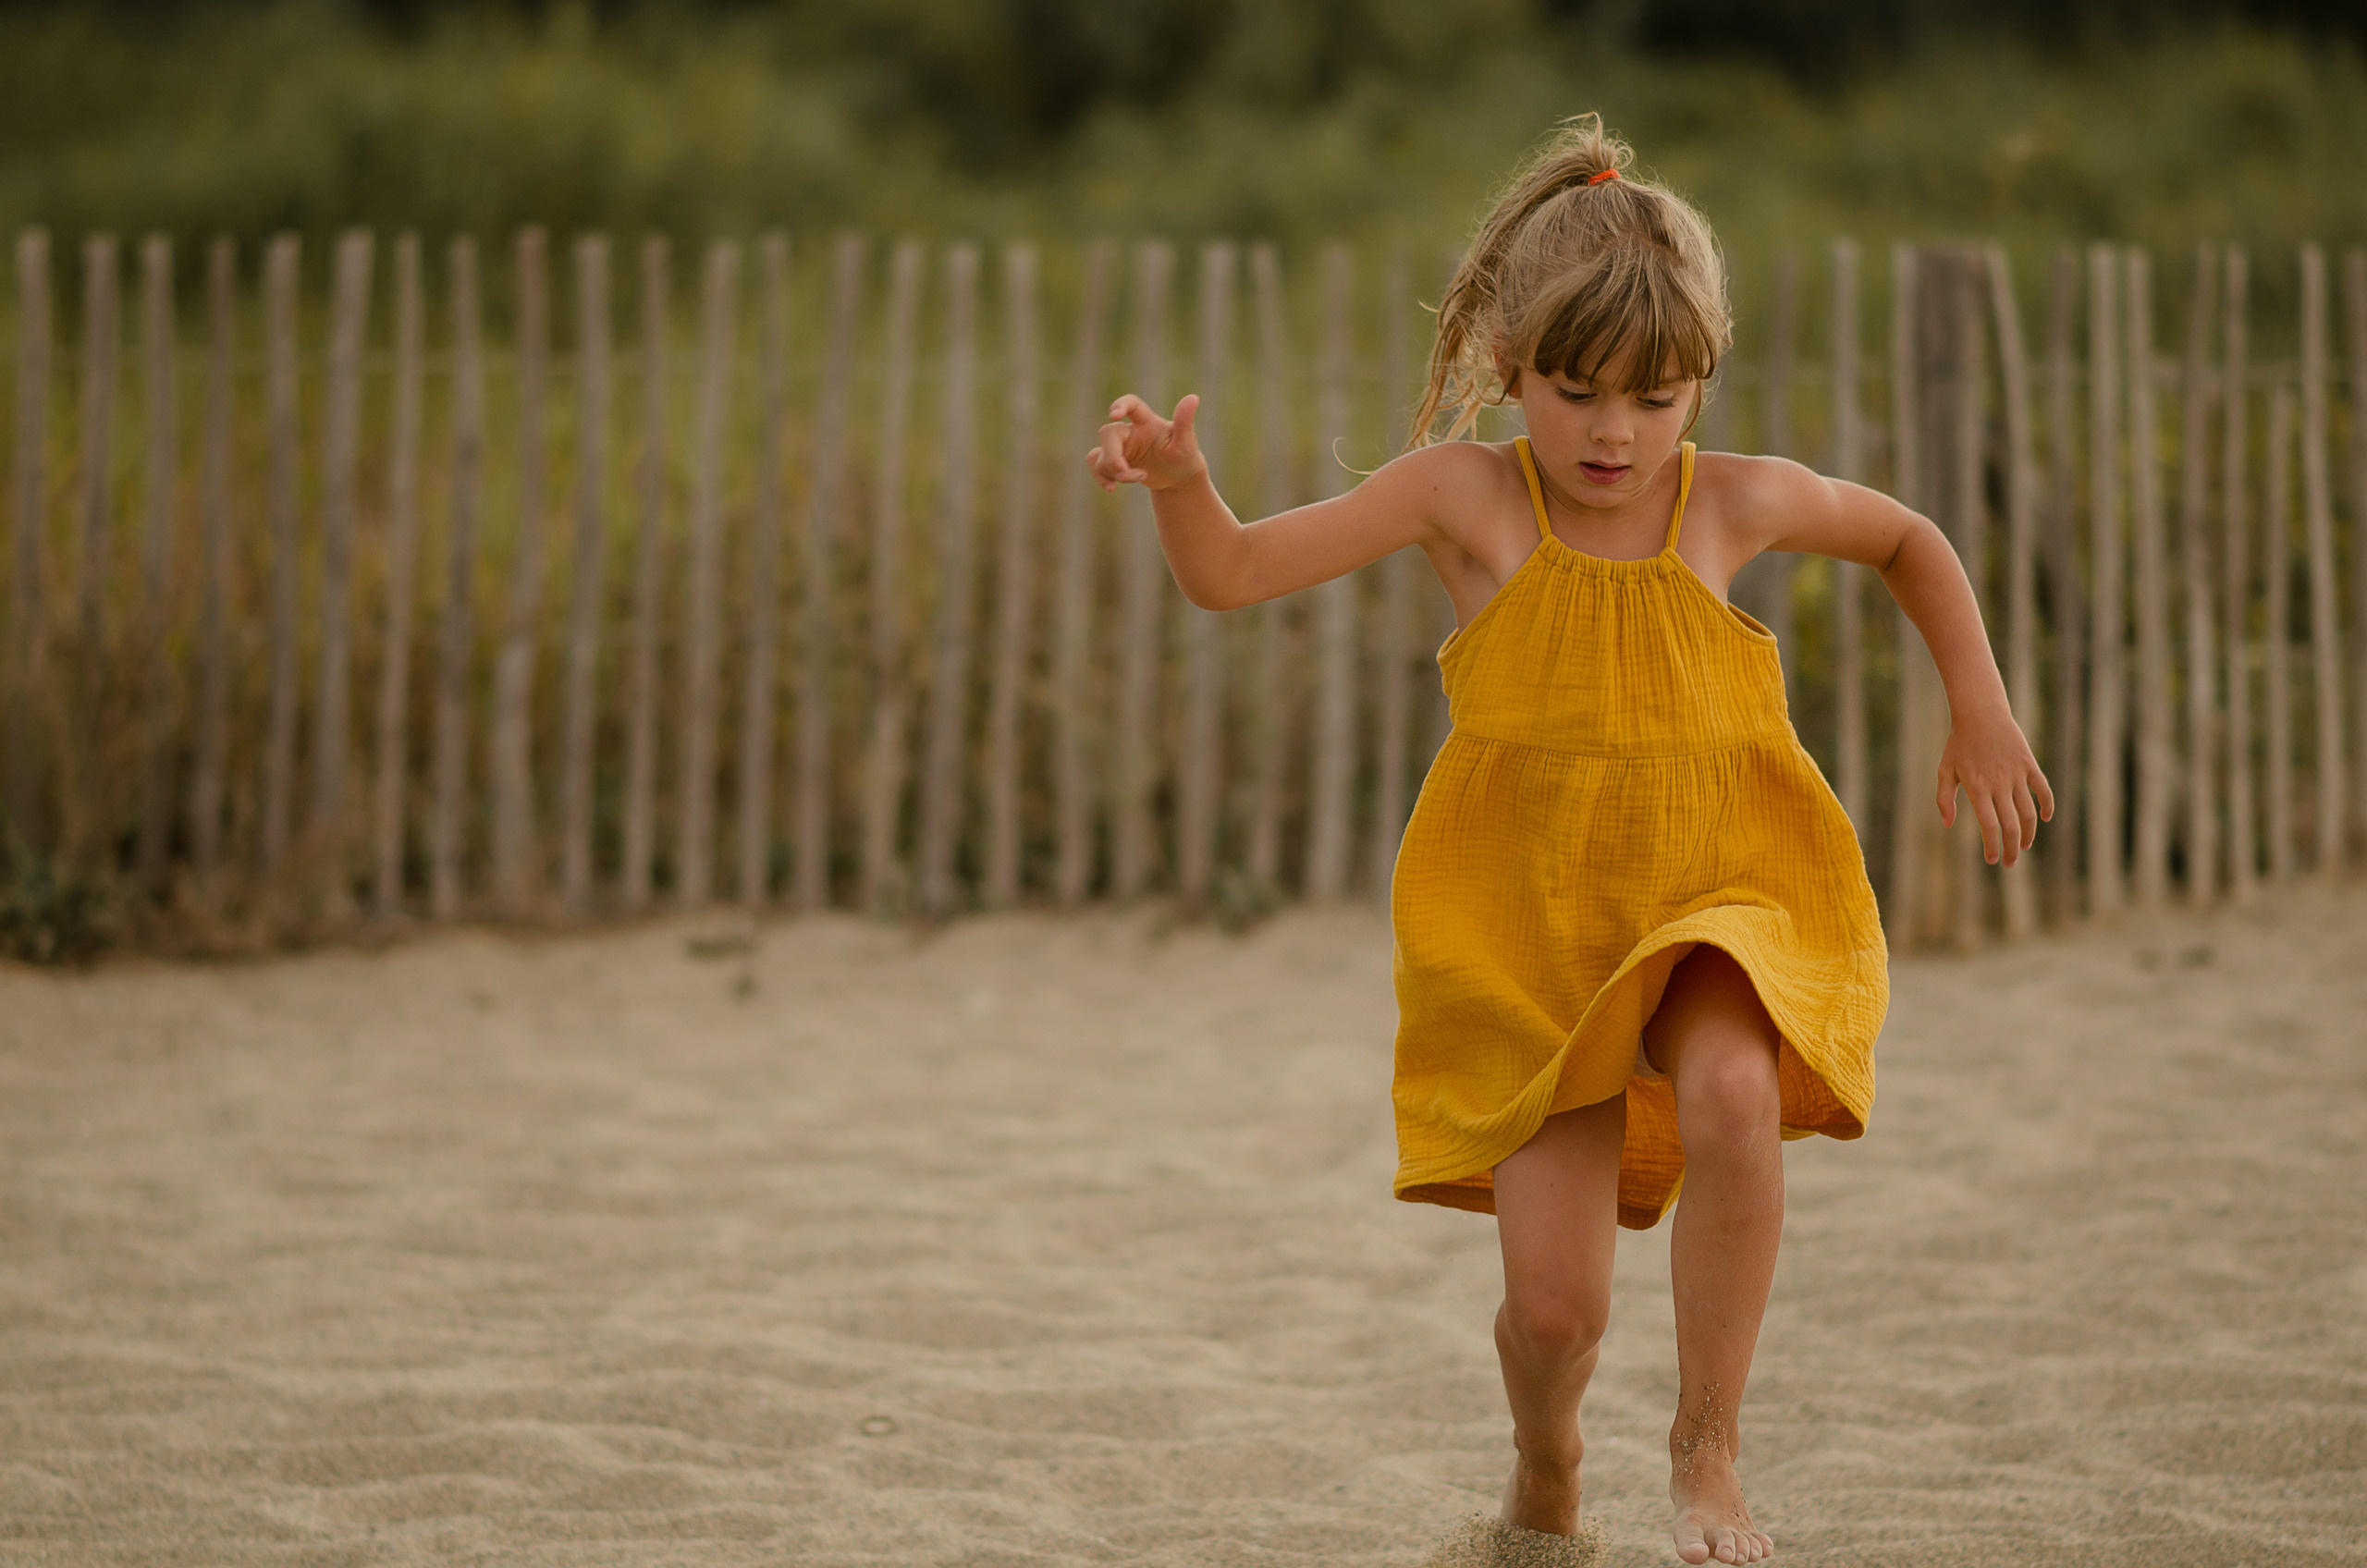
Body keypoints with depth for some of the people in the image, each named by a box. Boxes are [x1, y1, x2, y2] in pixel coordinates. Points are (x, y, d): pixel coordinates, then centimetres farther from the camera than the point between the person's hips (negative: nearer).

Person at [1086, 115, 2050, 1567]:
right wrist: (1179, 479, -26)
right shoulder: (1467, 495, -3)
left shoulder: (1737, 501, -1)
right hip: (1531, 929, 0)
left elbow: (1911, 541, 19)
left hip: (1719, 900, 0)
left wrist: (1984, 716, 14)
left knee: (1732, 1097, -35)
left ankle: (1710, 1451, -16)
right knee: (1553, 1302, -7)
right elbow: (1233, 574, -5)